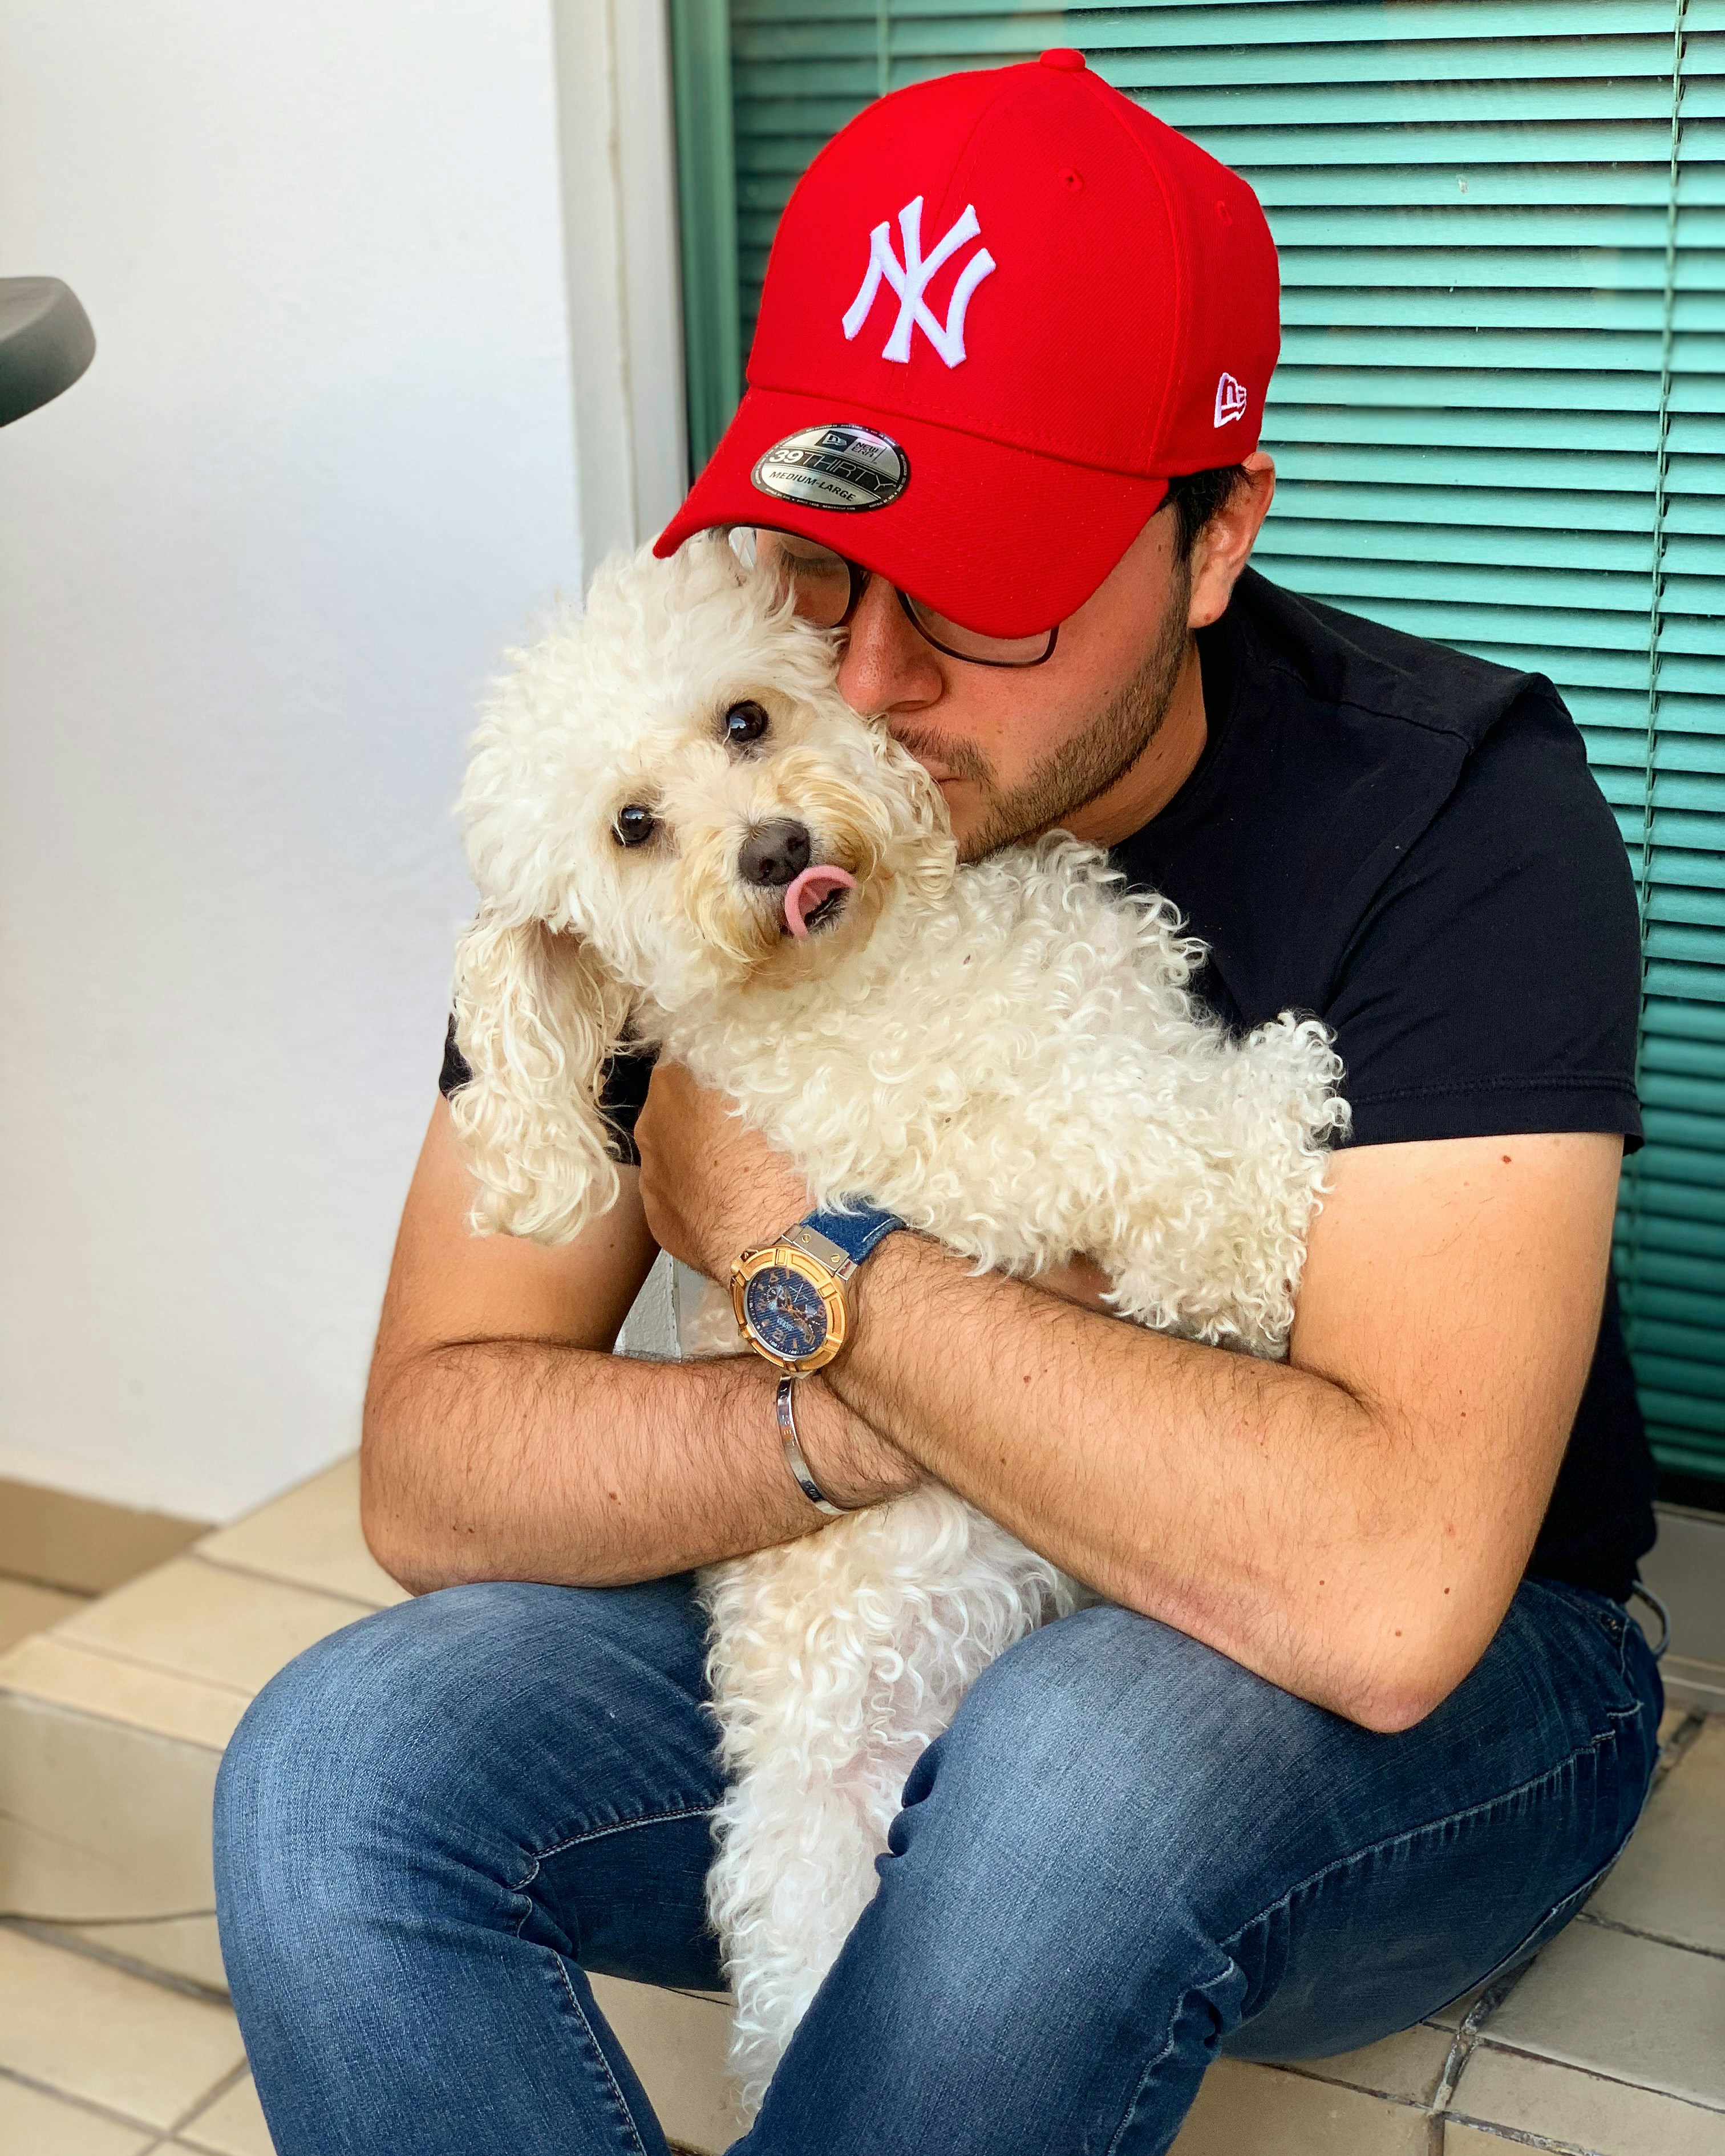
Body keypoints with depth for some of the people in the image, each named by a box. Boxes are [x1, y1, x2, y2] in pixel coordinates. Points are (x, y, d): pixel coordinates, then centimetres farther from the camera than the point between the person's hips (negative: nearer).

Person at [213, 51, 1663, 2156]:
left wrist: (796, 1240, -25)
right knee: (340, 1767, -21)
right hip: (865, 1628, 4)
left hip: (1433, 1714, -3)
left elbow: (1384, 1597, -34)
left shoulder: (1453, 807, -22)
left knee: (1090, 1755, -37)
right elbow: (428, 1466, -11)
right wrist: (871, 1424, -28)